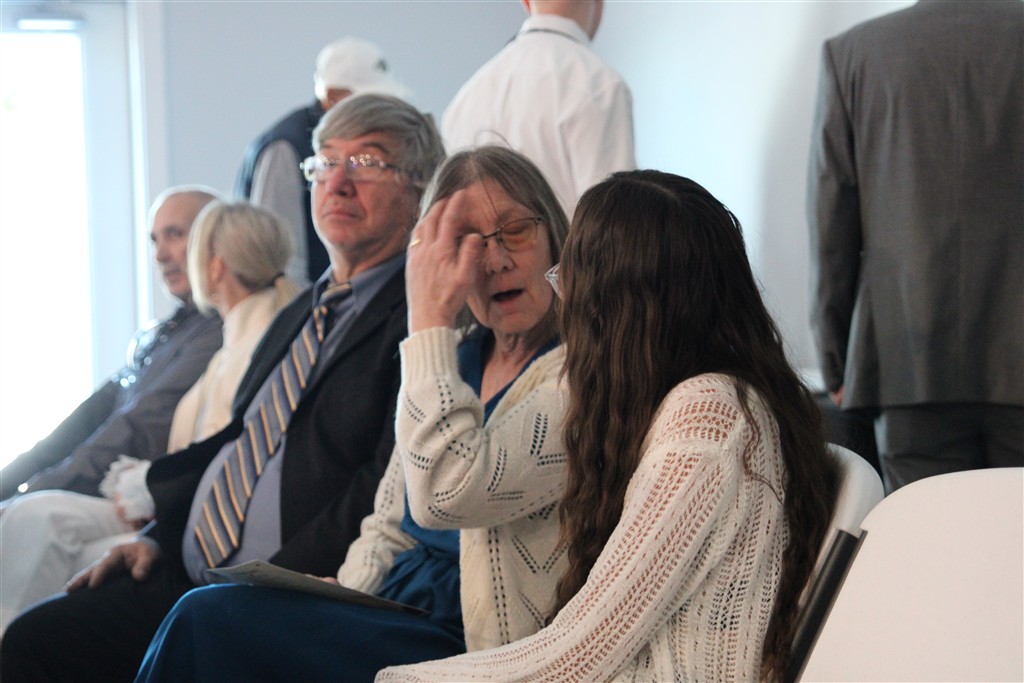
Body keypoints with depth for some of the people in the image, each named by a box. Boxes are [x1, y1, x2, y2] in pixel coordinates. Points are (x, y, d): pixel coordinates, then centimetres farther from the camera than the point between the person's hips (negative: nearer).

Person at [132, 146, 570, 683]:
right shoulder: (456, 361, 16)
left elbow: (448, 494, -26)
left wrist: (429, 318, -20)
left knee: (211, 620, -22)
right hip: (393, 617, 8)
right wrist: (333, 599, -2)